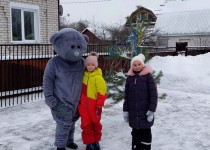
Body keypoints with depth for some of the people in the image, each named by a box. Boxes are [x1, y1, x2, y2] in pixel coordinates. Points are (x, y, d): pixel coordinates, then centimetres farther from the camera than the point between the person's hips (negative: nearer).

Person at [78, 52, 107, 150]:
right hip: (84, 106, 4)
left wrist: (99, 105, -13)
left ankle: (96, 141, 29)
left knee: (96, 124, 12)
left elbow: (102, 92, -11)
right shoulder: (83, 75, 6)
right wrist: (78, 101, 21)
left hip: (94, 106, -4)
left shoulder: (98, 77, -11)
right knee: (86, 125, 7)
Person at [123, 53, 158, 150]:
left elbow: (153, 94, -7)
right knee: (135, 133, 13)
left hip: (145, 112, -3)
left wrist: (152, 110, -12)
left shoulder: (148, 76, -5)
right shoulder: (129, 78, 8)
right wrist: (125, 110, 9)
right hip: (133, 113, 4)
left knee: (145, 133, 7)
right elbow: (126, 95, 12)